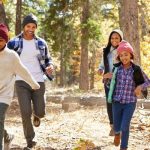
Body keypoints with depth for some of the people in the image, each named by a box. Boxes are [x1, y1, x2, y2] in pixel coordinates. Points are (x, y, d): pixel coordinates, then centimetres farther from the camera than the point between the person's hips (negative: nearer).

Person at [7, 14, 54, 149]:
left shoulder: (41, 43, 7)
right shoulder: (14, 43, 1)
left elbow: (48, 59, 15)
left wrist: (50, 67, -9)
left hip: (38, 82, 2)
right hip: (22, 82, -2)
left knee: (40, 112, 2)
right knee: (25, 112, -11)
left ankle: (36, 114, 42)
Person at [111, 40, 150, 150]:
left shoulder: (136, 70, -9)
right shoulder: (116, 68, -5)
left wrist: (140, 86, -17)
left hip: (130, 103, -2)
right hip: (117, 102, 2)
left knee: (125, 127, -10)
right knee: (117, 127, 13)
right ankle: (117, 133, 50)